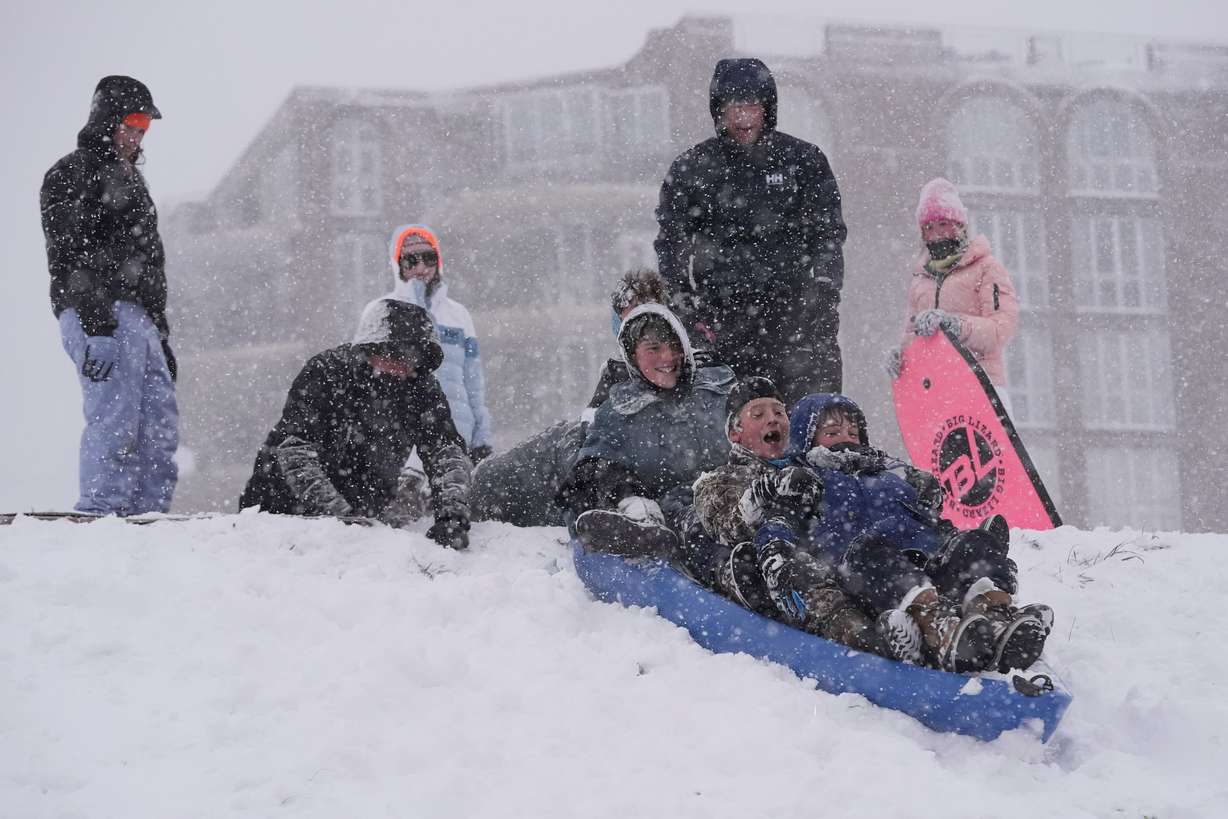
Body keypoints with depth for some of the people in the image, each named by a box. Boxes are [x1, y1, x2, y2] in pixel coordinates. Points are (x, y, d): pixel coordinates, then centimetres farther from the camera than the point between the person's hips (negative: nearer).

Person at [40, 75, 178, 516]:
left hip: (138, 318, 9)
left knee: (160, 427, 1)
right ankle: (100, 514, -19)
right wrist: (96, 318, -23)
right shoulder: (72, 174, 1)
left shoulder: (130, 178, 29)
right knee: (115, 419, -17)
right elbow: (69, 253, -12)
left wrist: (161, 336, 26)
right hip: (100, 314, -9)